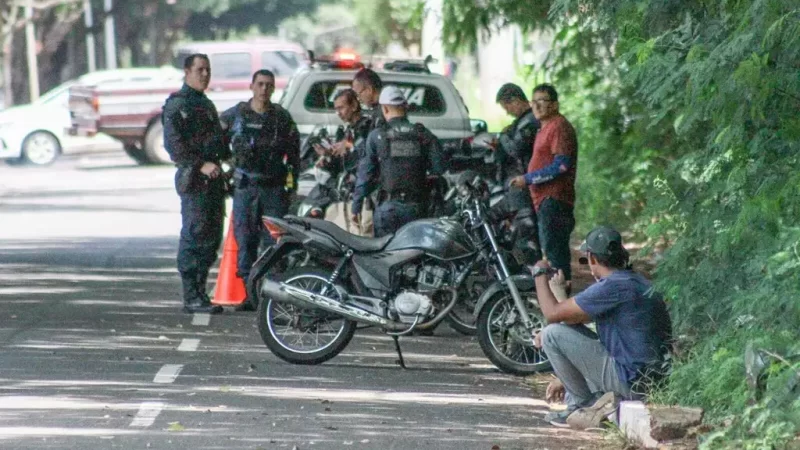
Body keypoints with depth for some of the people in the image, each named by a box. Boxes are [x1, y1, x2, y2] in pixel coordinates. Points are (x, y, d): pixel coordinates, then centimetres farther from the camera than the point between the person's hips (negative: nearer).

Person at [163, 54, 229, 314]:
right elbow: (173, 144, -17)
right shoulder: (178, 104, -7)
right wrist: (202, 165, -22)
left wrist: (227, 156, 16)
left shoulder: (206, 104, 23)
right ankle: (191, 298, -10)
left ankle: (200, 293, 16)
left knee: (212, 238, 10)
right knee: (194, 237, -10)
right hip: (193, 177, -9)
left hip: (213, 178, 9)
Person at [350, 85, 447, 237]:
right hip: (416, 206, 2)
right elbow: (439, 167, 0)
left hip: (388, 206, -2)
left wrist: (356, 206, 1)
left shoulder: (376, 136, -3)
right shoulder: (423, 135, 3)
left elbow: (365, 173, -3)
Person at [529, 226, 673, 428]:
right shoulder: (636, 283, 15)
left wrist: (540, 273, 4)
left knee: (553, 334, -8)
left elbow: (553, 313, -12)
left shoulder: (613, 287, -17)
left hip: (632, 384, -9)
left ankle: (583, 405, 4)